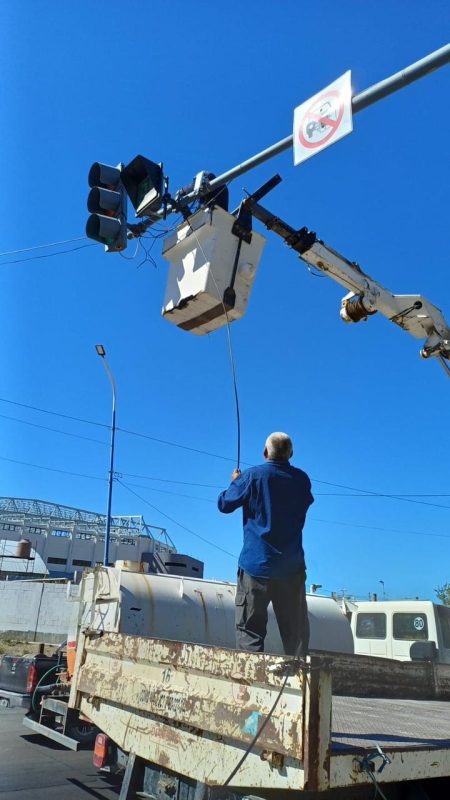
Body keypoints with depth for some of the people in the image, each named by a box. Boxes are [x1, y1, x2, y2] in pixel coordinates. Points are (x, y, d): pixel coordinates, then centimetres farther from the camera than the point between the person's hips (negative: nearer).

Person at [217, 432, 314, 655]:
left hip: (256, 563, -3)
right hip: (292, 566, 3)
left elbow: (224, 504, -1)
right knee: (295, 630, 11)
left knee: (249, 628, 1)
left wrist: (234, 482, 18)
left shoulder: (253, 476, -8)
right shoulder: (302, 479, 3)